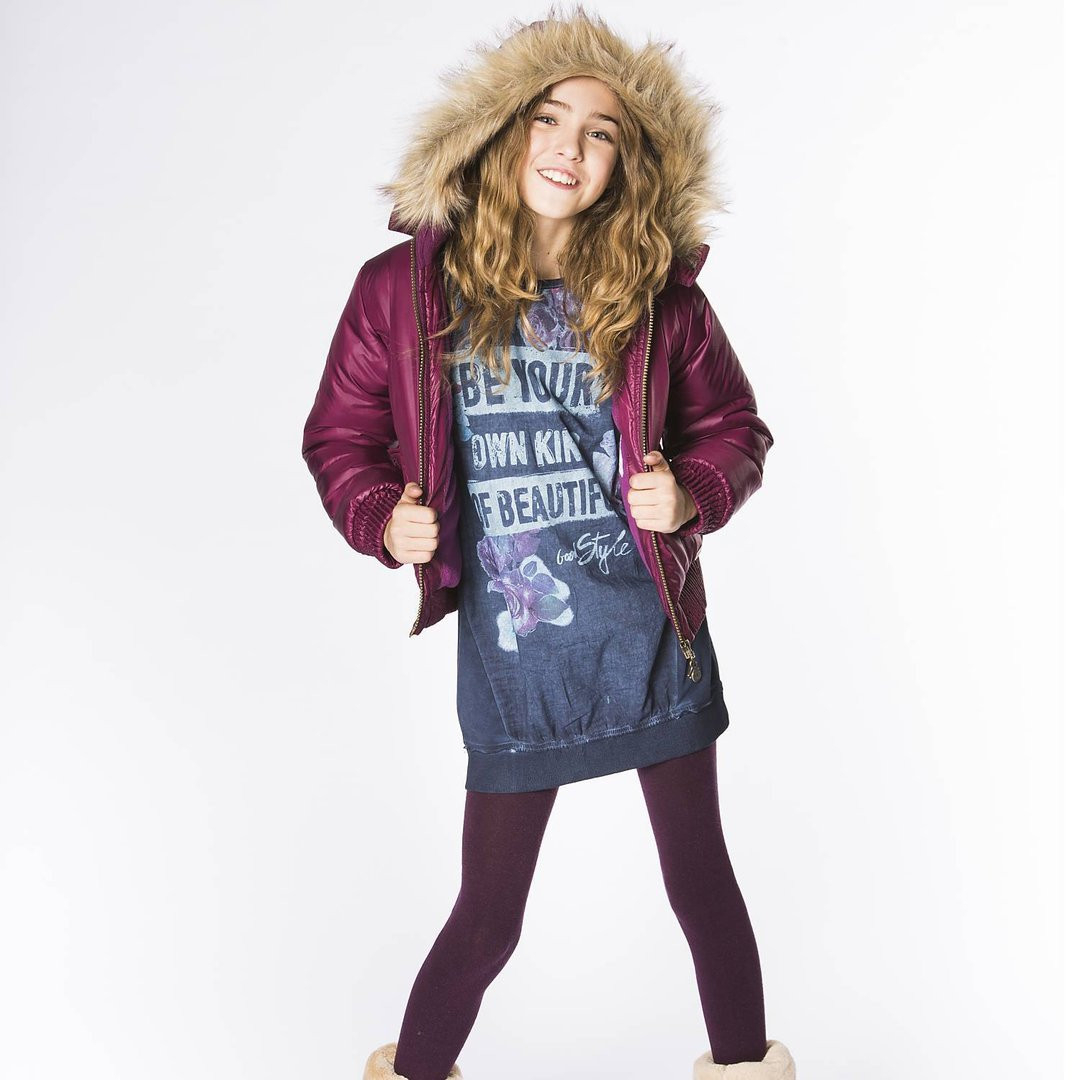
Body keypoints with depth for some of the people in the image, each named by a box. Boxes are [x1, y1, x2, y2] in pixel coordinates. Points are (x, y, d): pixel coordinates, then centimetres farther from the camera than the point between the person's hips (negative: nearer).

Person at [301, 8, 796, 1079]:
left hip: (651, 637, 1)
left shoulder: (657, 298, -3)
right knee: (487, 915, 13)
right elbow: (340, 438, 5)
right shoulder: (403, 290, -4)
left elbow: (733, 428, 9)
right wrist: (382, 517, -13)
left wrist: (690, 495, -11)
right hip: (511, 657, -1)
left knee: (700, 873, 18)